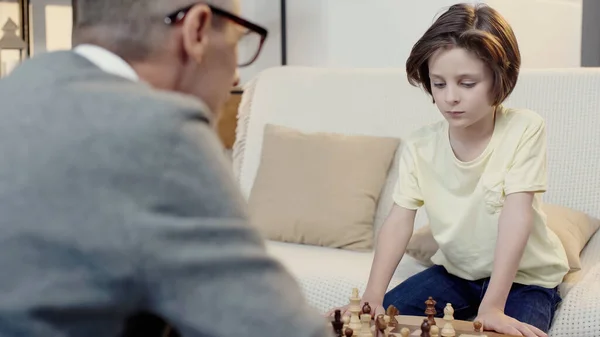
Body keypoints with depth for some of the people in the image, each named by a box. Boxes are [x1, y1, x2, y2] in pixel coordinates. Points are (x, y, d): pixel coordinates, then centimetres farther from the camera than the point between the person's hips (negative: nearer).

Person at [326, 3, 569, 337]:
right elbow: (399, 221, -14)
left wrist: (492, 307, -33)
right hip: (455, 271, 3)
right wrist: (373, 298, -26)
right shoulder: (420, 146, -10)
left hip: (525, 277, -3)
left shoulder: (525, 129, -21)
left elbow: (516, 217, -27)